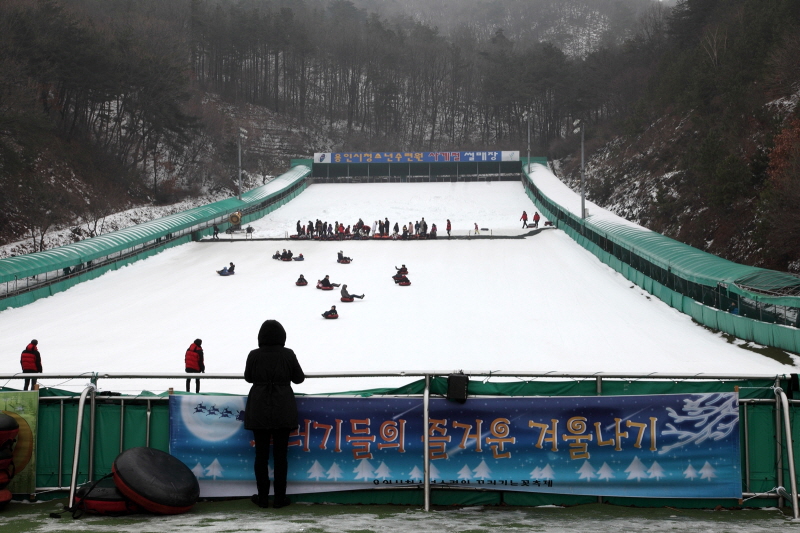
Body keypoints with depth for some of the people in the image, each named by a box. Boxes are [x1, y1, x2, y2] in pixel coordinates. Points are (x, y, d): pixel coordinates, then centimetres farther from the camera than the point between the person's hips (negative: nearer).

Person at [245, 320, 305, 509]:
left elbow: (248, 377, 9)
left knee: (261, 454, 7)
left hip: (259, 411, 0)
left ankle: (262, 497, 11)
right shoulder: (288, 355, -7)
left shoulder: (254, 355, -6)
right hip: (283, 411, 0)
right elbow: (299, 378, 4)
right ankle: (279, 498, 8)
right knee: (280, 455, 5)